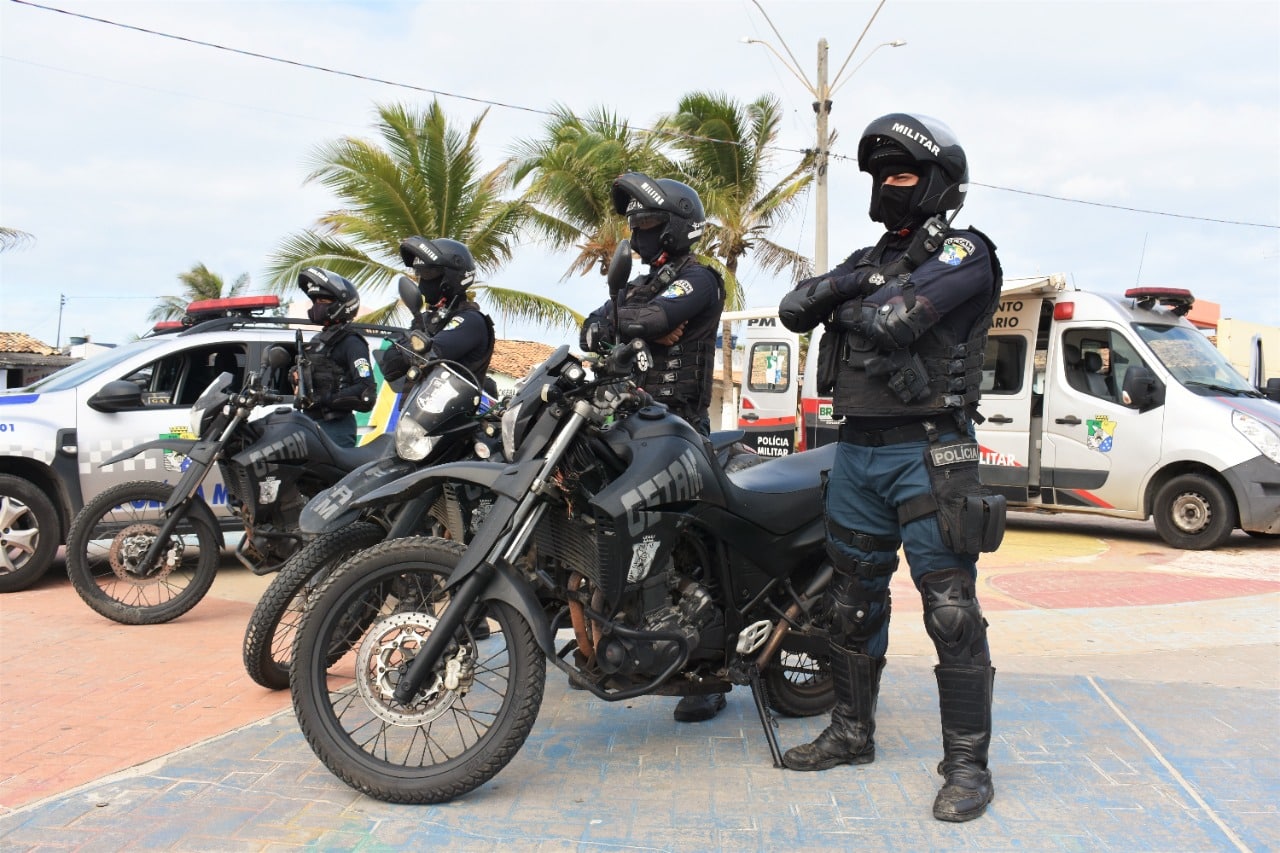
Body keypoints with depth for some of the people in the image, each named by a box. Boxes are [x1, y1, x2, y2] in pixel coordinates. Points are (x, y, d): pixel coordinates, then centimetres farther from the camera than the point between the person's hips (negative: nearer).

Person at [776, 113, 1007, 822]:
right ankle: (852, 732, 29)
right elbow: (794, 309, 7)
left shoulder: (963, 253, -5)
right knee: (852, 598, 14)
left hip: (928, 451, -7)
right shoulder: (870, 258, 20)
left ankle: (967, 763, 3)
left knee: (950, 608, -6)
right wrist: (840, 286, -10)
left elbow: (892, 318, -22)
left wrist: (848, 306, -2)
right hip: (857, 447, 8)